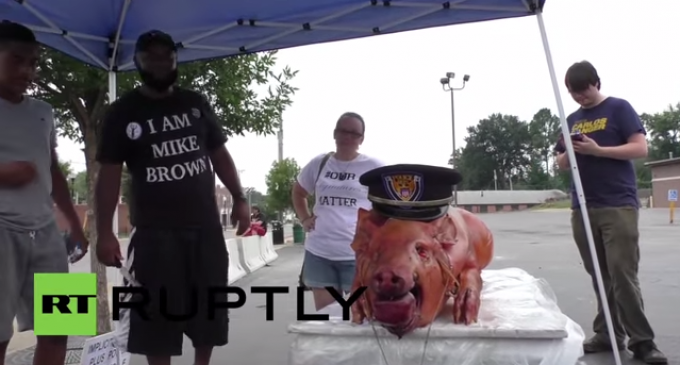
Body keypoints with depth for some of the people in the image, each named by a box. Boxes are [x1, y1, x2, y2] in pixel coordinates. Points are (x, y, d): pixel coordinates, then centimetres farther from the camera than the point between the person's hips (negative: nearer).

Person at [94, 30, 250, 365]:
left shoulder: (196, 104, 10)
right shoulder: (122, 113, 0)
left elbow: (219, 154, 13)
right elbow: (109, 174, -3)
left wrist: (239, 199, 3)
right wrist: (104, 232, -10)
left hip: (206, 225, 3)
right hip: (154, 230, -3)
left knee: (210, 308, 12)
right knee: (157, 315, 2)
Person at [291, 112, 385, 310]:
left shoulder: (373, 167, -3)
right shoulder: (319, 163, 8)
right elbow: (298, 192, 24)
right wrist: (304, 219, 11)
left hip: (358, 255, -3)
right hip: (319, 253, 4)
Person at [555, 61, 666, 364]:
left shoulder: (618, 108, 2)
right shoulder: (572, 120, 17)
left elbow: (640, 148, -6)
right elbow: (562, 164, 19)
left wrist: (598, 150, -17)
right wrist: (568, 153, -4)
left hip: (619, 205, -5)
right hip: (582, 208, 5)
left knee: (623, 275, -8)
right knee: (600, 276, 7)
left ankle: (641, 340, 0)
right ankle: (607, 334, 14)